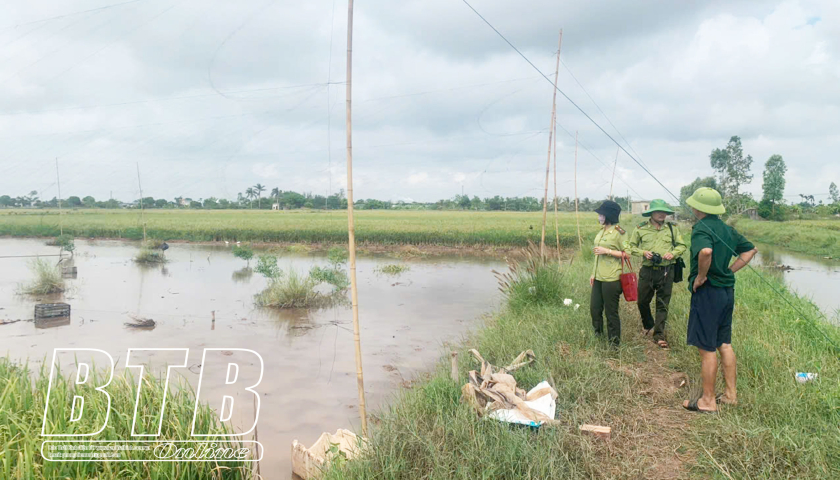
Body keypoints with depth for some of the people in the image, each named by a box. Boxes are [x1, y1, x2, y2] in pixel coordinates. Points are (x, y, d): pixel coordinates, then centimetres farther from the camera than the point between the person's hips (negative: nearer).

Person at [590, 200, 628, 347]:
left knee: (611, 312, 2)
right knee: (594, 309, 13)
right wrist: (593, 274, 18)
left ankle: (614, 344, 16)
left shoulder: (618, 232, -12)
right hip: (598, 278, 8)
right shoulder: (602, 231, 11)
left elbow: (627, 254, -12)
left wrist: (607, 251, -19)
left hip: (611, 279, -8)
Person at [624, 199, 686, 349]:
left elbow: (682, 245, 10)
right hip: (647, 271, 0)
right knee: (642, 301, 9)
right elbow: (630, 246, 6)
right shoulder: (641, 229, 0)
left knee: (663, 304, 3)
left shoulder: (672, 228, 3)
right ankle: (647, 325, 37)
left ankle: (659, 335, 13)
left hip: (666, 271, 0)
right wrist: (643, 252, -11)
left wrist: (673, 253, -10)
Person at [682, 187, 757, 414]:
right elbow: (750, 250, 21)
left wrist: (700, 276, -22)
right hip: (727, 290, 9)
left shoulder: (701, 228, -17)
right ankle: (730, 394, 27)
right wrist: (729, 271, 14)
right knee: (724, 344, 18)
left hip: (708, 292, -8)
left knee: (707, 348, 1)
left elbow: (706, 251, -38)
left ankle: (708, 401, 10)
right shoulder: (726, 229, 9)